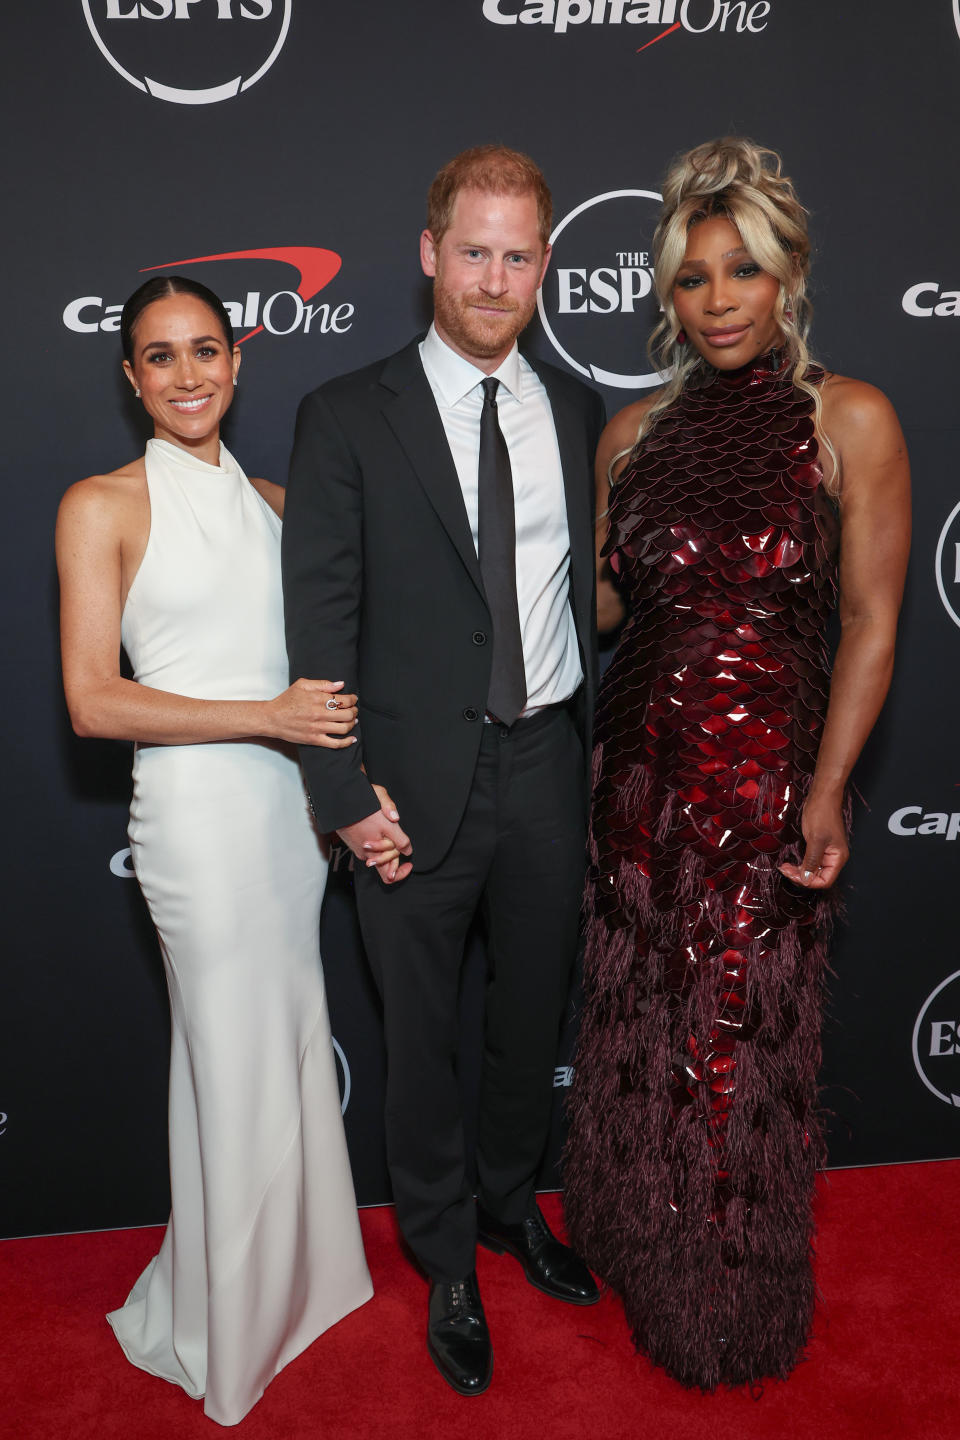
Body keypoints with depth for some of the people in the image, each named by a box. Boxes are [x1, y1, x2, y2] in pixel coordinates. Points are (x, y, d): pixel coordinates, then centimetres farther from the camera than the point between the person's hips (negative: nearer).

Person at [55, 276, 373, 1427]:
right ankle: (230, 1332, 32)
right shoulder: (102, 507, -6)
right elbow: (94, 702, -12)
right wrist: (270, 716, -16)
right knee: (239, 1072, 7)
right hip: (197, 810, -5)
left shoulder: (271, 500, 11)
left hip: (289, 798, 6)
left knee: (292, 1049, 17)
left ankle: (297, 1275, 41)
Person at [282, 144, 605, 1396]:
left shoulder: (578, 413, 5)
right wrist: (348, 796, -13)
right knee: (423, 1035, 13)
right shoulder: (348, 417, -7)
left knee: (533, 1015, 20)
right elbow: (321, 620, -9)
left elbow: (595, 587, 10)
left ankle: (512, 1202, 47)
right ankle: (447, 1262, 36)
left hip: (549, 768, 4)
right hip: (420, 781, -3)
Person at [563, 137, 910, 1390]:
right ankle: (642, 1254, 43)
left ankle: (735, 1311, 35)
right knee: (637, 1033, 15)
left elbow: (870, 626, -8)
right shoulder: (634, 432, 7)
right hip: (637, 772, 4)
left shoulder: (850, 420, -5)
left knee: (741, 1044, 9)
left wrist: (825, 793, -14)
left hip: (767, 780, -4)